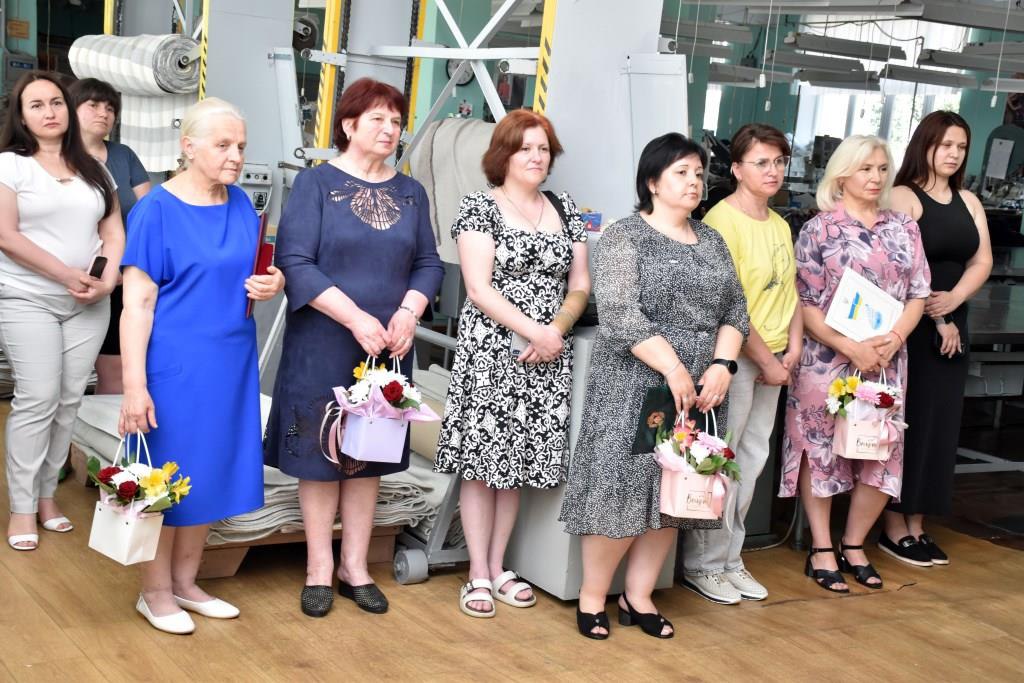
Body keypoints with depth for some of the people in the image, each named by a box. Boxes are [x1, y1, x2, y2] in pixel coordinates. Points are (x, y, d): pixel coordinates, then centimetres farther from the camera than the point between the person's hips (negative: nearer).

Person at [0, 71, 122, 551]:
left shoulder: (92, 169, 13)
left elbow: (113, 231, 12)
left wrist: (107, 279, -6)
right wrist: (66, 274, -13)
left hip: (89, 305, 4)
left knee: (69, 401, 3)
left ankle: (47, 495, 15)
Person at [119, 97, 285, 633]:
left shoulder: (240, 204, 6)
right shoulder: (156, 210, -12)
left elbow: (255, 272, 19)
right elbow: (137, 303, -14)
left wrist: (273, 283, -5)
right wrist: (134, 385, -20)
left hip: (229, 362, 6)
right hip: (173, 364, -6)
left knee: (212, 469, 13)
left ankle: (185, 581, 29)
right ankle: (155, 592, 20)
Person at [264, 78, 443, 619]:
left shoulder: (410, 192, 10)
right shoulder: (316, 183, -4)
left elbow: (428, 263, 10)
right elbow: (295, 262, -13)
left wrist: (408, 313, -10)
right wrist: (356, 319, -20)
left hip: (387, 348, 4)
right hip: (324, 346, -4)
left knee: (371, 454, 10)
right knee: (320, 453, 3)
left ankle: (355, 567, 21)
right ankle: (319, 569, 16)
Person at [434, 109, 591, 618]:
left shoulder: (565, 210, 13)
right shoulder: (479, 207, -2)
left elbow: (580, 286, 12)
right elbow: (479, 289, -10)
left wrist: (558, 329, -7)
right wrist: (534, 331, -16)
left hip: (547, 360, 4)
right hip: (491, 353, -4)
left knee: (519, 461, 9)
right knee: (482, 461, -1)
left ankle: (498, 568, 20)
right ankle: (478, 574, 8)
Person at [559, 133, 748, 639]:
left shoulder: (712, 241, 14)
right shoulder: (625, 237, -5)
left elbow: (735, 309, 10)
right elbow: (619, 313, -16)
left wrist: (721, 366, -8)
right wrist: (674, 370, -20)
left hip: (699, 389, 6)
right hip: (635, 386, -6)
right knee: (622, 488, -6)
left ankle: (638, 597, 19)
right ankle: (592, 598, 10)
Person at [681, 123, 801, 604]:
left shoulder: (780, 225, 13)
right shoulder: (722, 220, -14)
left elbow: (791, 292, 15)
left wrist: (792, 348, 1)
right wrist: (765, 360, -13)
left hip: (772, 357, 8)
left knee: (752, 460, 13)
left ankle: (729, 559, 25)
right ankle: (704, 565, 13)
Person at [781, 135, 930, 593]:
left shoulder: (904, 228, 8)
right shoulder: (819, 229, -4)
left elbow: (918, 294, 7)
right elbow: (804, 303, -8)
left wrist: (893, 339, -11)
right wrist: (852, 348, -17)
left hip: (887, 361, 4)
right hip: (827, 360, -4)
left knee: (883, 452, 6)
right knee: (821, 449, 3)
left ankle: (854, 546, 23)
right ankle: (821, 552, 15)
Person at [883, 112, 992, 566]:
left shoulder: (969, 202, 14)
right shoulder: (903, 197, -6)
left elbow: (982, 261, 7)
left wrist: (954, 300, -11)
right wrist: (934, 319, -12)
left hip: (952, 327, 7)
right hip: (909, 327, -7)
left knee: (939, 425, 7)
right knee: (905, 423, -4)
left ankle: (917, 525, 15)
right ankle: (894, 527, 4)